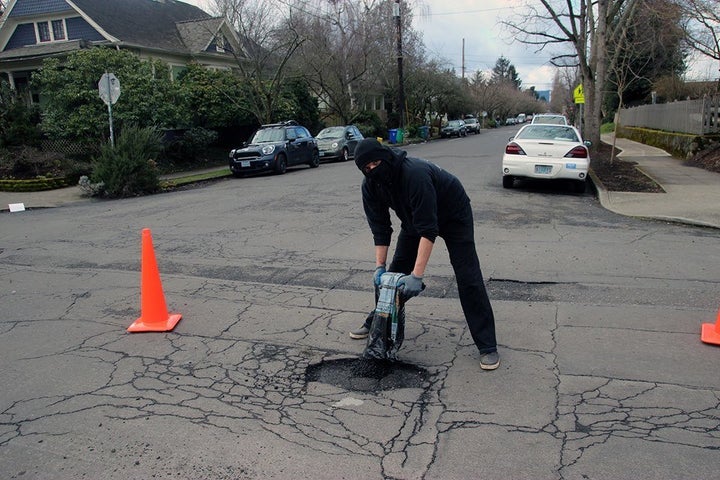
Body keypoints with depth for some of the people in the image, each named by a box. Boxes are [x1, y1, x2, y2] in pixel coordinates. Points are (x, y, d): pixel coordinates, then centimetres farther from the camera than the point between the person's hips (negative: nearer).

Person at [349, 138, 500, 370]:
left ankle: (487, 346, -5)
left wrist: (417, 275, -42)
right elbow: (380, 228, -11)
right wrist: (379, 266, -18)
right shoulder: (371, 186, -18)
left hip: (453, 214, -6)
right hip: (414, 217, 6)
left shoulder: (415, 173, -40)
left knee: (468, 278, -12)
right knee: (395, 271, 4)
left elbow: (428, 229, -41)